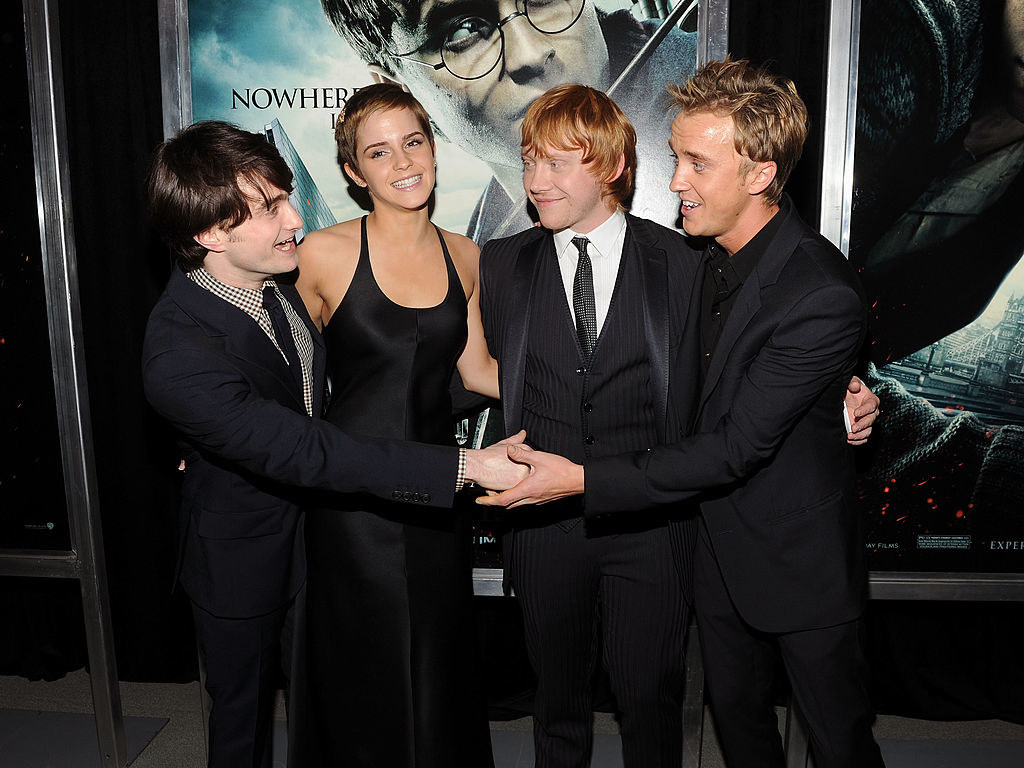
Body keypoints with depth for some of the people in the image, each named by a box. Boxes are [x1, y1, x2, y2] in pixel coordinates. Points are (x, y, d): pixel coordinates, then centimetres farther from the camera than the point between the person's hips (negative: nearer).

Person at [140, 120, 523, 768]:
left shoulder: (275, 275, -10)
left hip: (316, 524, 6)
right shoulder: (179, 355, -34)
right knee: (246, 711, 20)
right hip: (244, 561, -6)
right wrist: (467, 465, -37)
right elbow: (309, 453, -37)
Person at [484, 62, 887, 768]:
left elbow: (736, 447, -28)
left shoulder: (823, 298, -29)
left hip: (803, 563, -6)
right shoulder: (711, 254, -4)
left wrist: (584, 479, -29)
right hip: (720, 543, 7)